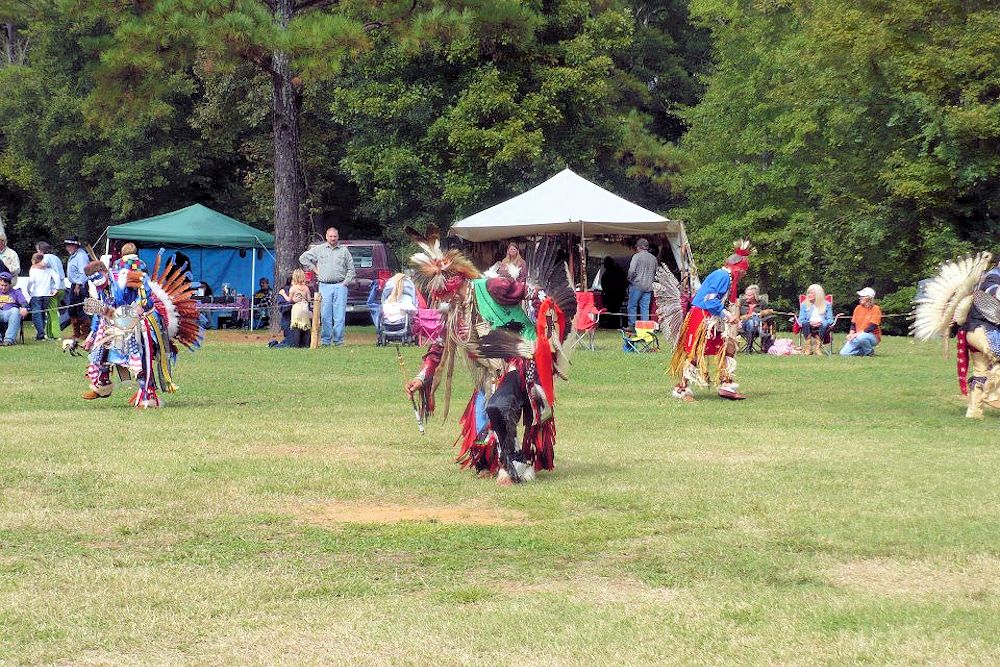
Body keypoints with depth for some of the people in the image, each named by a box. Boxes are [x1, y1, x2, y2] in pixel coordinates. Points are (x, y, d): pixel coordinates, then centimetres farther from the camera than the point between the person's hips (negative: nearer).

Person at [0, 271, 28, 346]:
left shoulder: (16, 293, 23)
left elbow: (24, 302, 6)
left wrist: (24, 308, -20)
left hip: (11, 313, -1)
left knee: (15, 310, -37)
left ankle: (9, 339, -47)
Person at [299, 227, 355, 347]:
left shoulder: (344, 250, 11)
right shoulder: (319, 249, 11)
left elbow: (351, 269, 12)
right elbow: (303, 258, 16)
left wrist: (345, 282, 1)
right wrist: (314, 269, 8)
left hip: (340, 286, 0)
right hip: (325, 286, 0)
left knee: (339, 315, -3)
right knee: (325, 315, -1)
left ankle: (338, 340, 2)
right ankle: (325, 340, 3)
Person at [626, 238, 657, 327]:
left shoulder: (637, 256, -7)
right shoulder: (653, 258, 11)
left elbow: (631, 270, -16)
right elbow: (655, 272, 18)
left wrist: (630, 279, -1)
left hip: (637, 285, -5)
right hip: (648, 286, 5)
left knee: (632, 306, 2)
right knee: (645, 307, 6)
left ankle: (631, 326, 0)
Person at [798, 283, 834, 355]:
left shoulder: (827, 304, 14)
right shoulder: (804, 305, 16)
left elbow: (830, 320, 5)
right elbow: (800, 320, 6)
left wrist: (821, 322, -16)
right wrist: (810, 323, -15)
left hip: (822, 326, -1)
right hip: (809, 328, 1)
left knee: (824, 325, -36)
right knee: (805, 324, -34)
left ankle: (818, 347, -40)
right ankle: (808, 347, -39)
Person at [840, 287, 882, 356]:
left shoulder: (875, 309, -11)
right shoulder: (858, 308, 8)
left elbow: (872, 327, -18)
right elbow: (853, 324, 10)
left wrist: (857, 334, -25)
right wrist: (851, 334, -11)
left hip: (873, 337, -5)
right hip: (857, 337, 5)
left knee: (861, 337, -42)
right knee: (843, 353, -13)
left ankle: (869, 352, -12)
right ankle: (863, 351, 7)